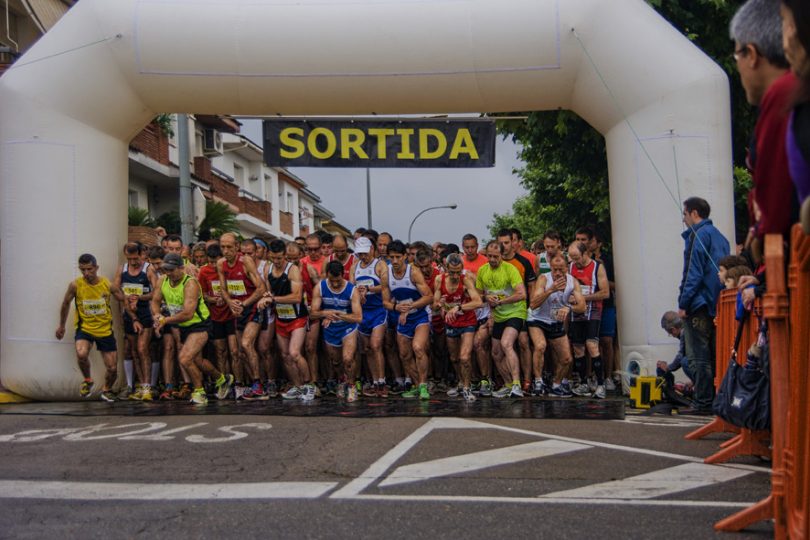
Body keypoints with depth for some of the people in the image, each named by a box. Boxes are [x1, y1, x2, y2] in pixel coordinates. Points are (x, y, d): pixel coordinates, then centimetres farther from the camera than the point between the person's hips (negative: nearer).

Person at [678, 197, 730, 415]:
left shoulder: (697, 235, -10)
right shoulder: (719, 236, 17)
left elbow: (693, 273, -16)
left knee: (698, 358, -6)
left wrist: (683, 303, -13)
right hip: (717, 305, 9)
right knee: (714, 356, 12)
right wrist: (719, 301, 18)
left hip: (699, 305, -9)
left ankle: (703, 403, -5)